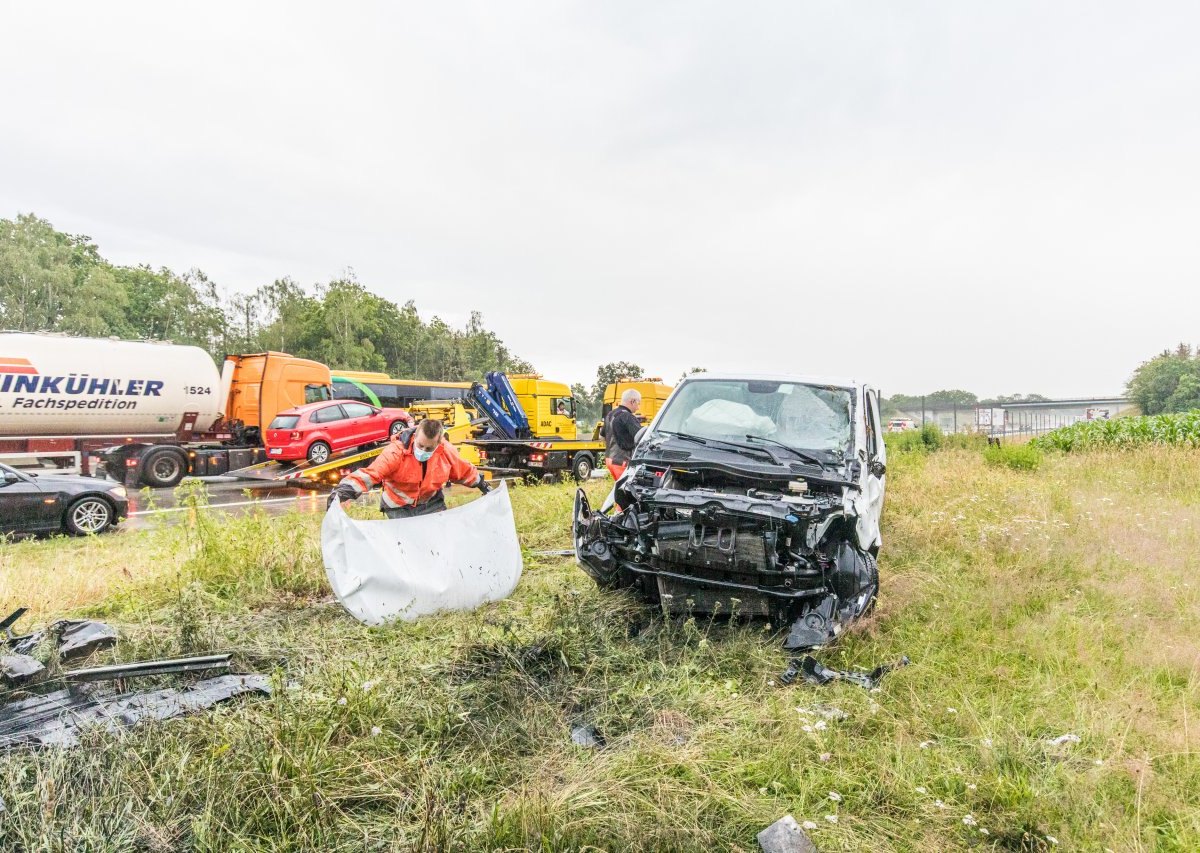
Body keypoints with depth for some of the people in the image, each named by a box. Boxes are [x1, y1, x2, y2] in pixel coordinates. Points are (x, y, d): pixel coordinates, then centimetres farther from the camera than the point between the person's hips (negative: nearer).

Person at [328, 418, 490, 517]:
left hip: (431, 503, 4)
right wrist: (344, 490, -50)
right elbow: (370, 473, -37)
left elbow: (465, 470, 2)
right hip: (399, 508, -3)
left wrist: (482, 484, 14)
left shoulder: (446, 451, -17)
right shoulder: (396, 452, -30)